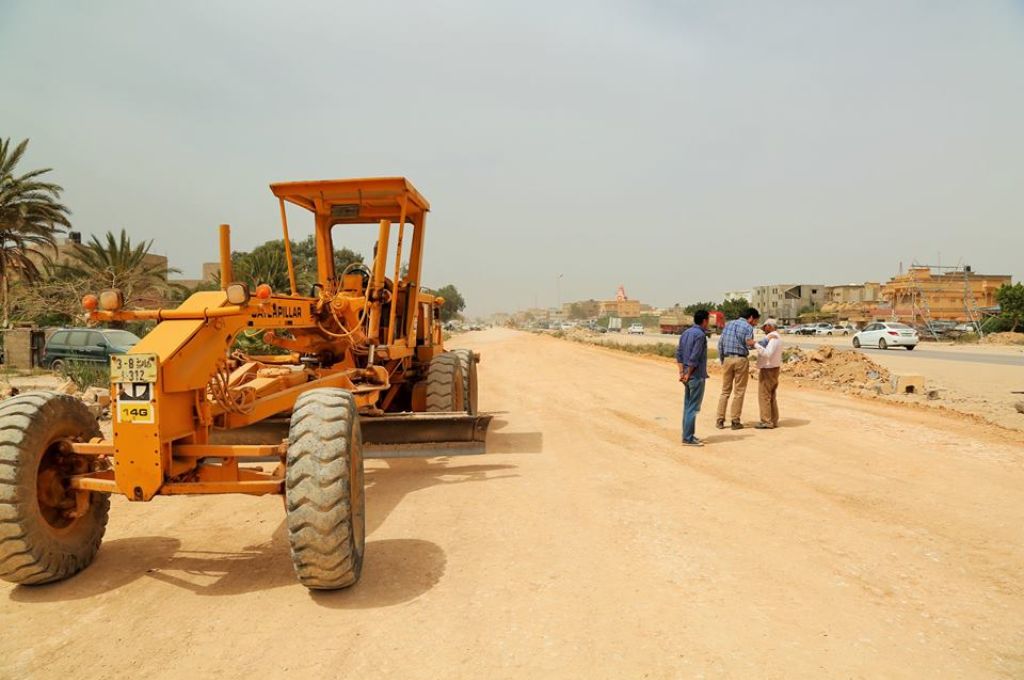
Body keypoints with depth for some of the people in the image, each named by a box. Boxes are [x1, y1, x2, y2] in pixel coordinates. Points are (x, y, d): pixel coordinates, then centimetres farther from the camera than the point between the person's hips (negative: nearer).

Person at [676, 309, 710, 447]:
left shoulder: (686, 333, 11)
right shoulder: (700, 335, -15)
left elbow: (678, 353, 9)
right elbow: (694, 358, -20)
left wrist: (682, 372, 5)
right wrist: (688, 374, -13)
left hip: (688, 375, 9)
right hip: (696, 375, -9)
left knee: (688, 406, 14)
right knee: (693, 407, -4)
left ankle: (688, 435, 21)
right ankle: (688, 438, -2)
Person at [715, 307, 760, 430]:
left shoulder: (728, 324, 11)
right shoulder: (748, 327, -4)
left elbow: (720, 343, 9)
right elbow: (750, 344, -13)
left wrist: (722, 360, 14)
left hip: (727, 359, 4)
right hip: (741, 360, -4)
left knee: (725, 391, 10)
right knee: (739, 392, 4)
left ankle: (720, 420, 6)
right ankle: (735, 421, 6)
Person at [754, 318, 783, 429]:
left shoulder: (772, 337, -17)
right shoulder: (777, 337, 16)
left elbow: (767, 354, -27)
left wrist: (755, 344, -29)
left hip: (768, 370, -10)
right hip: (774, 369, 10)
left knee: (764, 396, -7)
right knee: (772, 396, 13)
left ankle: (767, 422, -7)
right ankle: (773, 421, 15)